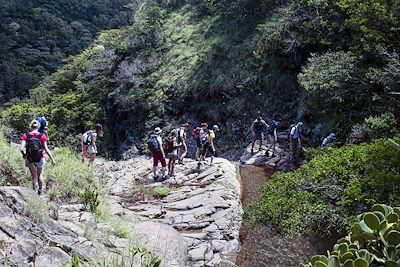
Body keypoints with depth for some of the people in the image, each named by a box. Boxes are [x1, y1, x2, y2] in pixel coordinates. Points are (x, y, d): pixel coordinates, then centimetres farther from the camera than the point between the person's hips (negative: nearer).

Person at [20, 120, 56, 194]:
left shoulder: (26, 136, -7)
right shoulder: (42, 136, -9)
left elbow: (21, 148, -14)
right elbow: (46, 149, -11)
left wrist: (24, 154, 8)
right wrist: (52, 159, -3)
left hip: (29, 160, 1)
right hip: (40, 159, -1)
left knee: (34, 176, 16)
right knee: (40, 175, 22)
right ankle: (40, 191, 27)